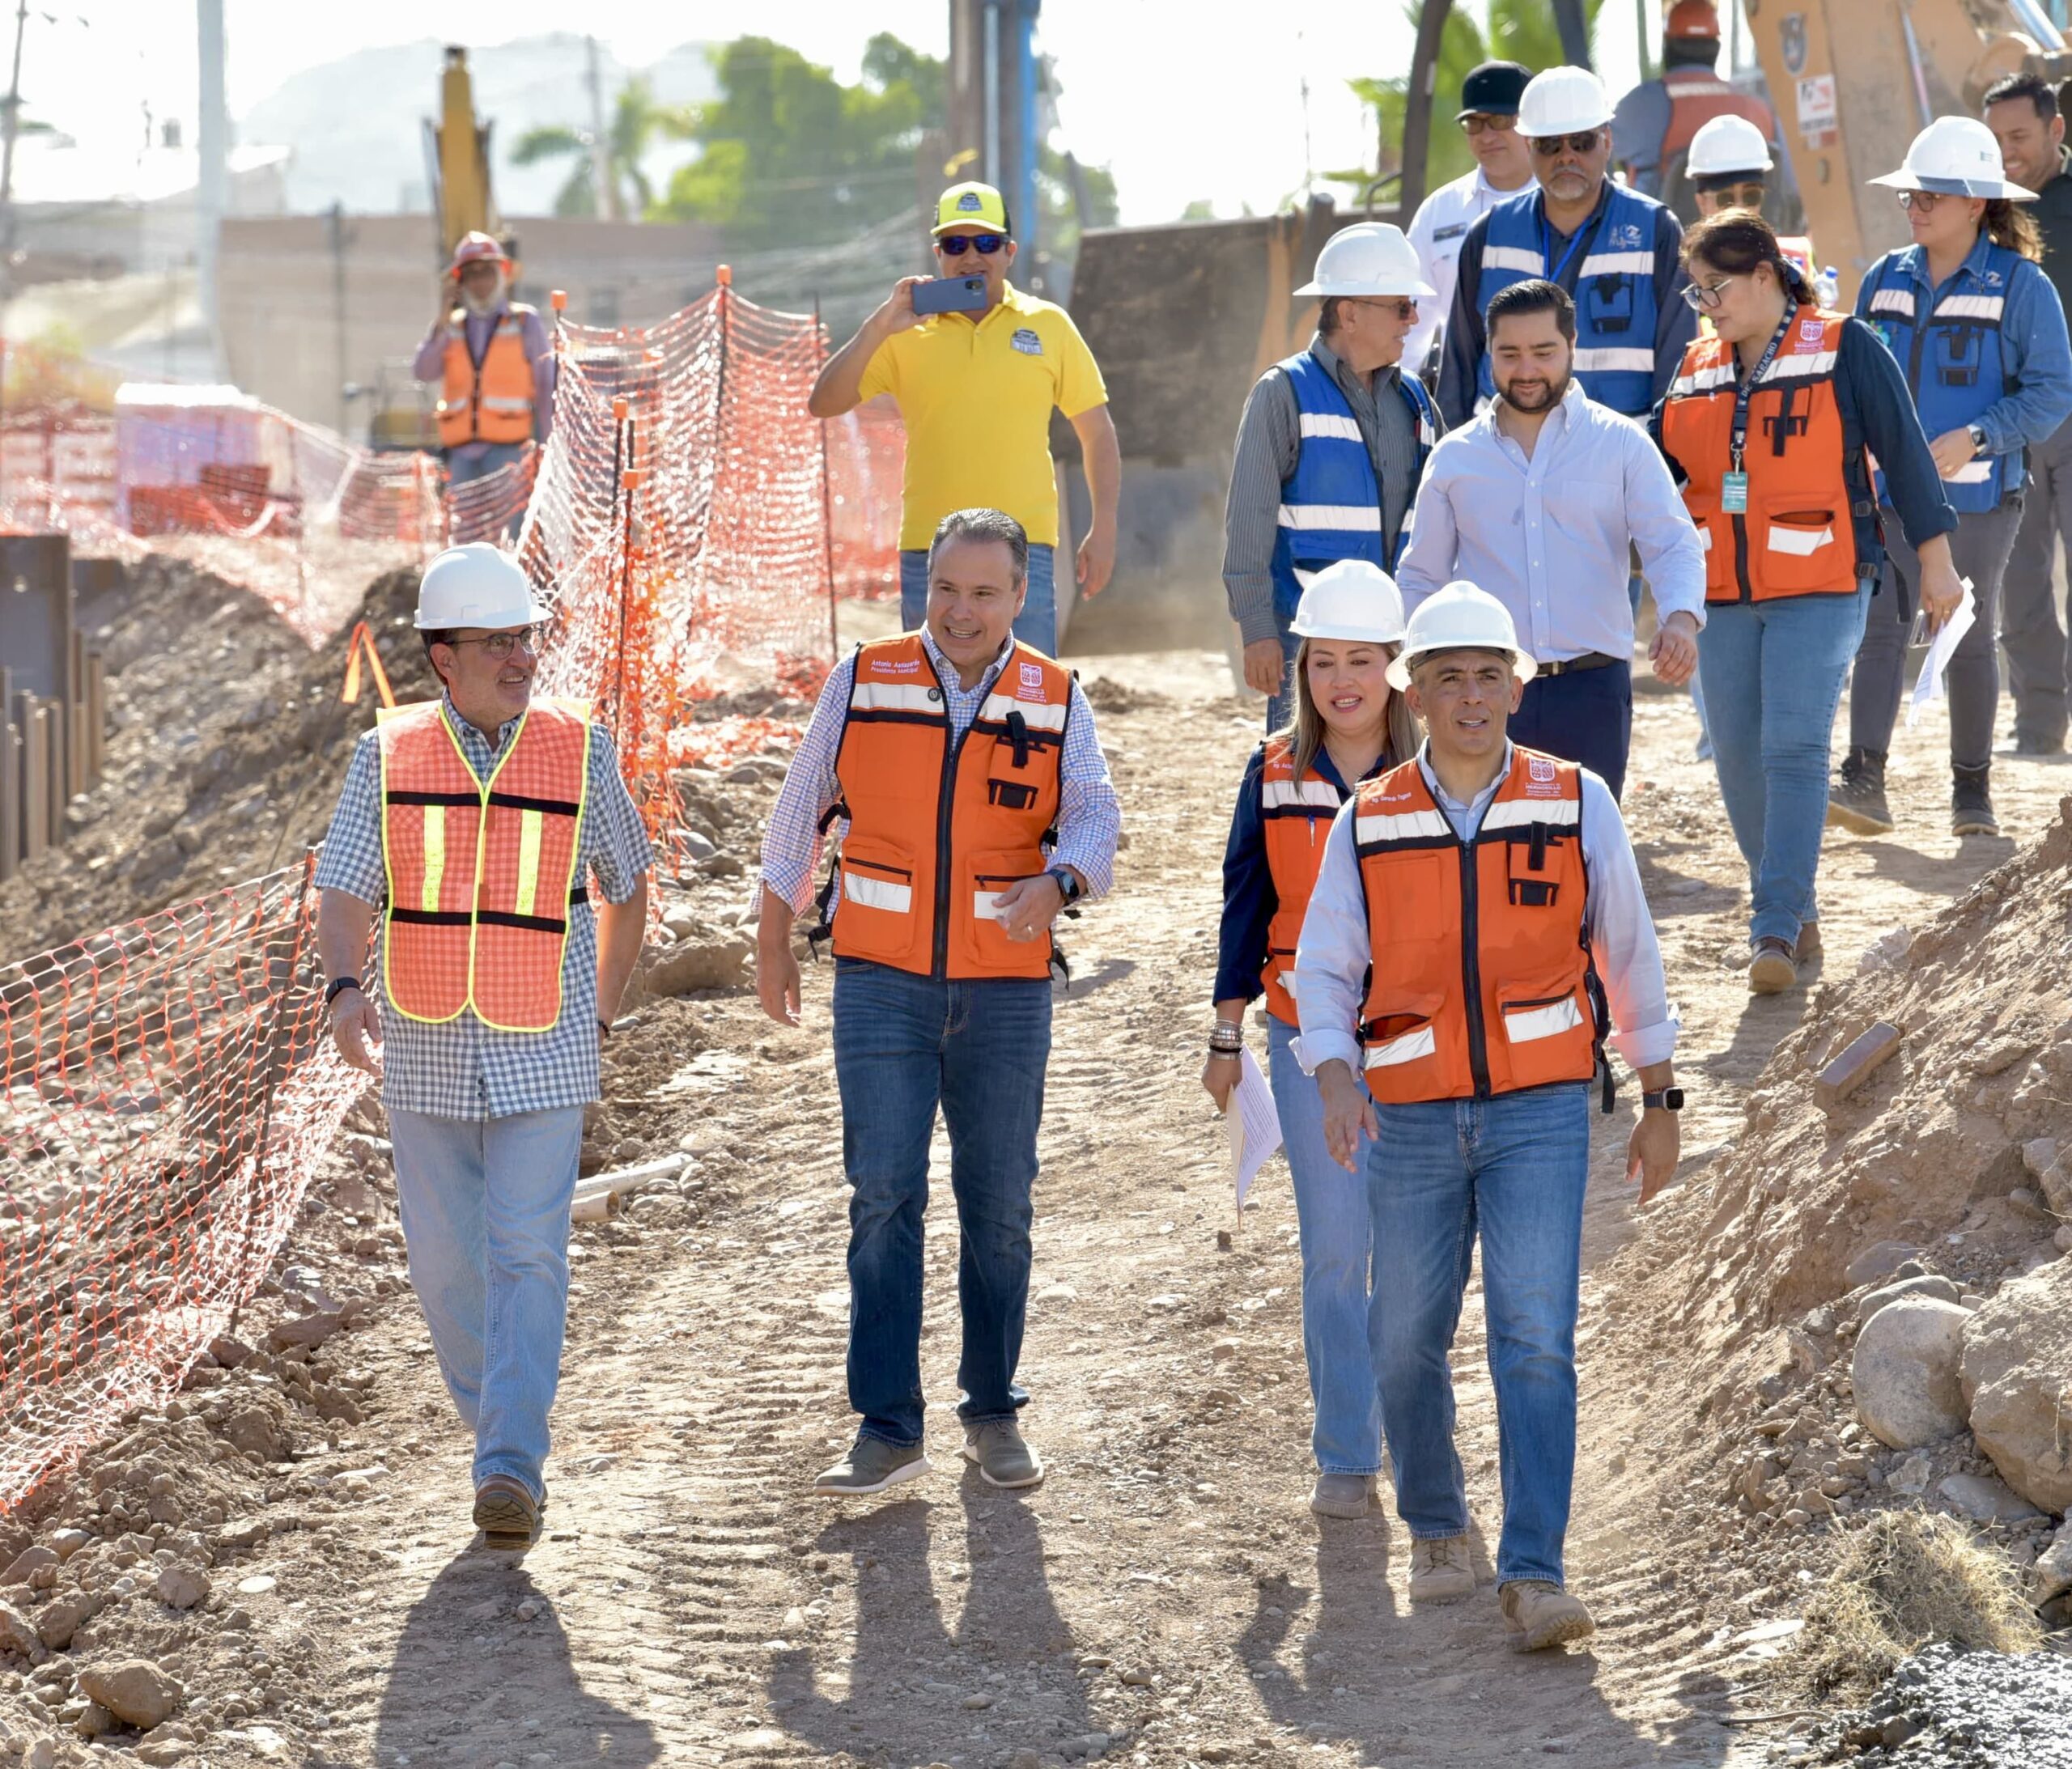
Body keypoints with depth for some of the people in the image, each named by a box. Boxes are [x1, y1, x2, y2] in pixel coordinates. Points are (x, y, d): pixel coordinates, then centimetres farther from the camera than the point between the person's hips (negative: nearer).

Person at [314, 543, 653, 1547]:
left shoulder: (580, 749, -1)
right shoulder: (387, 757, 1)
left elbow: (626, 886, 12)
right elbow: (345, 892, -5)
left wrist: (602, 1014, 12)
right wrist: (345, 988, -24)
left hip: (541, 1056, -2)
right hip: (426, 1052, 2)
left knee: (529, 1255, -12)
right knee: (444, 1258, 7)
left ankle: (512, 1469, -16)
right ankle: (493, 1419, 28)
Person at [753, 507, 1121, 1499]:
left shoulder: (1054, 702, 2)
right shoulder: (864, 681, 1)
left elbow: (1093, 818, -9)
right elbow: (801, 811, 10)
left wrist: (1057, 882, -31)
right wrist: (772, 940, 13)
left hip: (1005, 992, 1)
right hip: (882, 982, -1)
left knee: (998, 1204, 7)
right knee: (885, 1197, -8)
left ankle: (993, 1414, 21)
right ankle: (887, 1430, -7)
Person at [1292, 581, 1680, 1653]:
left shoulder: (1574, 804, 0)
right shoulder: (1367, 824, 2)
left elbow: (1629, 956, 9)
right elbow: (1323, 970, 0)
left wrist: (1660, 1103, 12)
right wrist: (1335, 1081, -19)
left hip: (1540, 1117, -2)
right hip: (1413, 1122, 2)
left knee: (1535, 1340, -14)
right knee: (1409, 1345, 9)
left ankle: (1534, 1577, -17)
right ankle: (1435, 1531, 34)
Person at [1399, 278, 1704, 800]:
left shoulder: (1622, 444, 5)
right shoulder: (1455, 458, 11)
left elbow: (1673, 545, -2)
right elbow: (1422, 579, 18)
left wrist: (1681, 618, -22)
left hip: (1591, 688, -1)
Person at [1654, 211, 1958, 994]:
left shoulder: (1844, 350, -4)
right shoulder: (1699, 370, 11)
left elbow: (1904, 453, -1)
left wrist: (1934, 560, -1)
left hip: (1820, 589, -6)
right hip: (1725, 595, 6)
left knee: (1792, 751, -14)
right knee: (1739, 760, 7)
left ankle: (1775, 930, -15)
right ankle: (1793, 908, 22)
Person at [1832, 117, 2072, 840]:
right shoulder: (1886, 280, 8)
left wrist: (1975, 438, -20)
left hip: (1977, 494, -3)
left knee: (1970, 638, 7)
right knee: (1879, 628, -11)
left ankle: (1972, 790, 18)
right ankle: (1864, 782, -19)